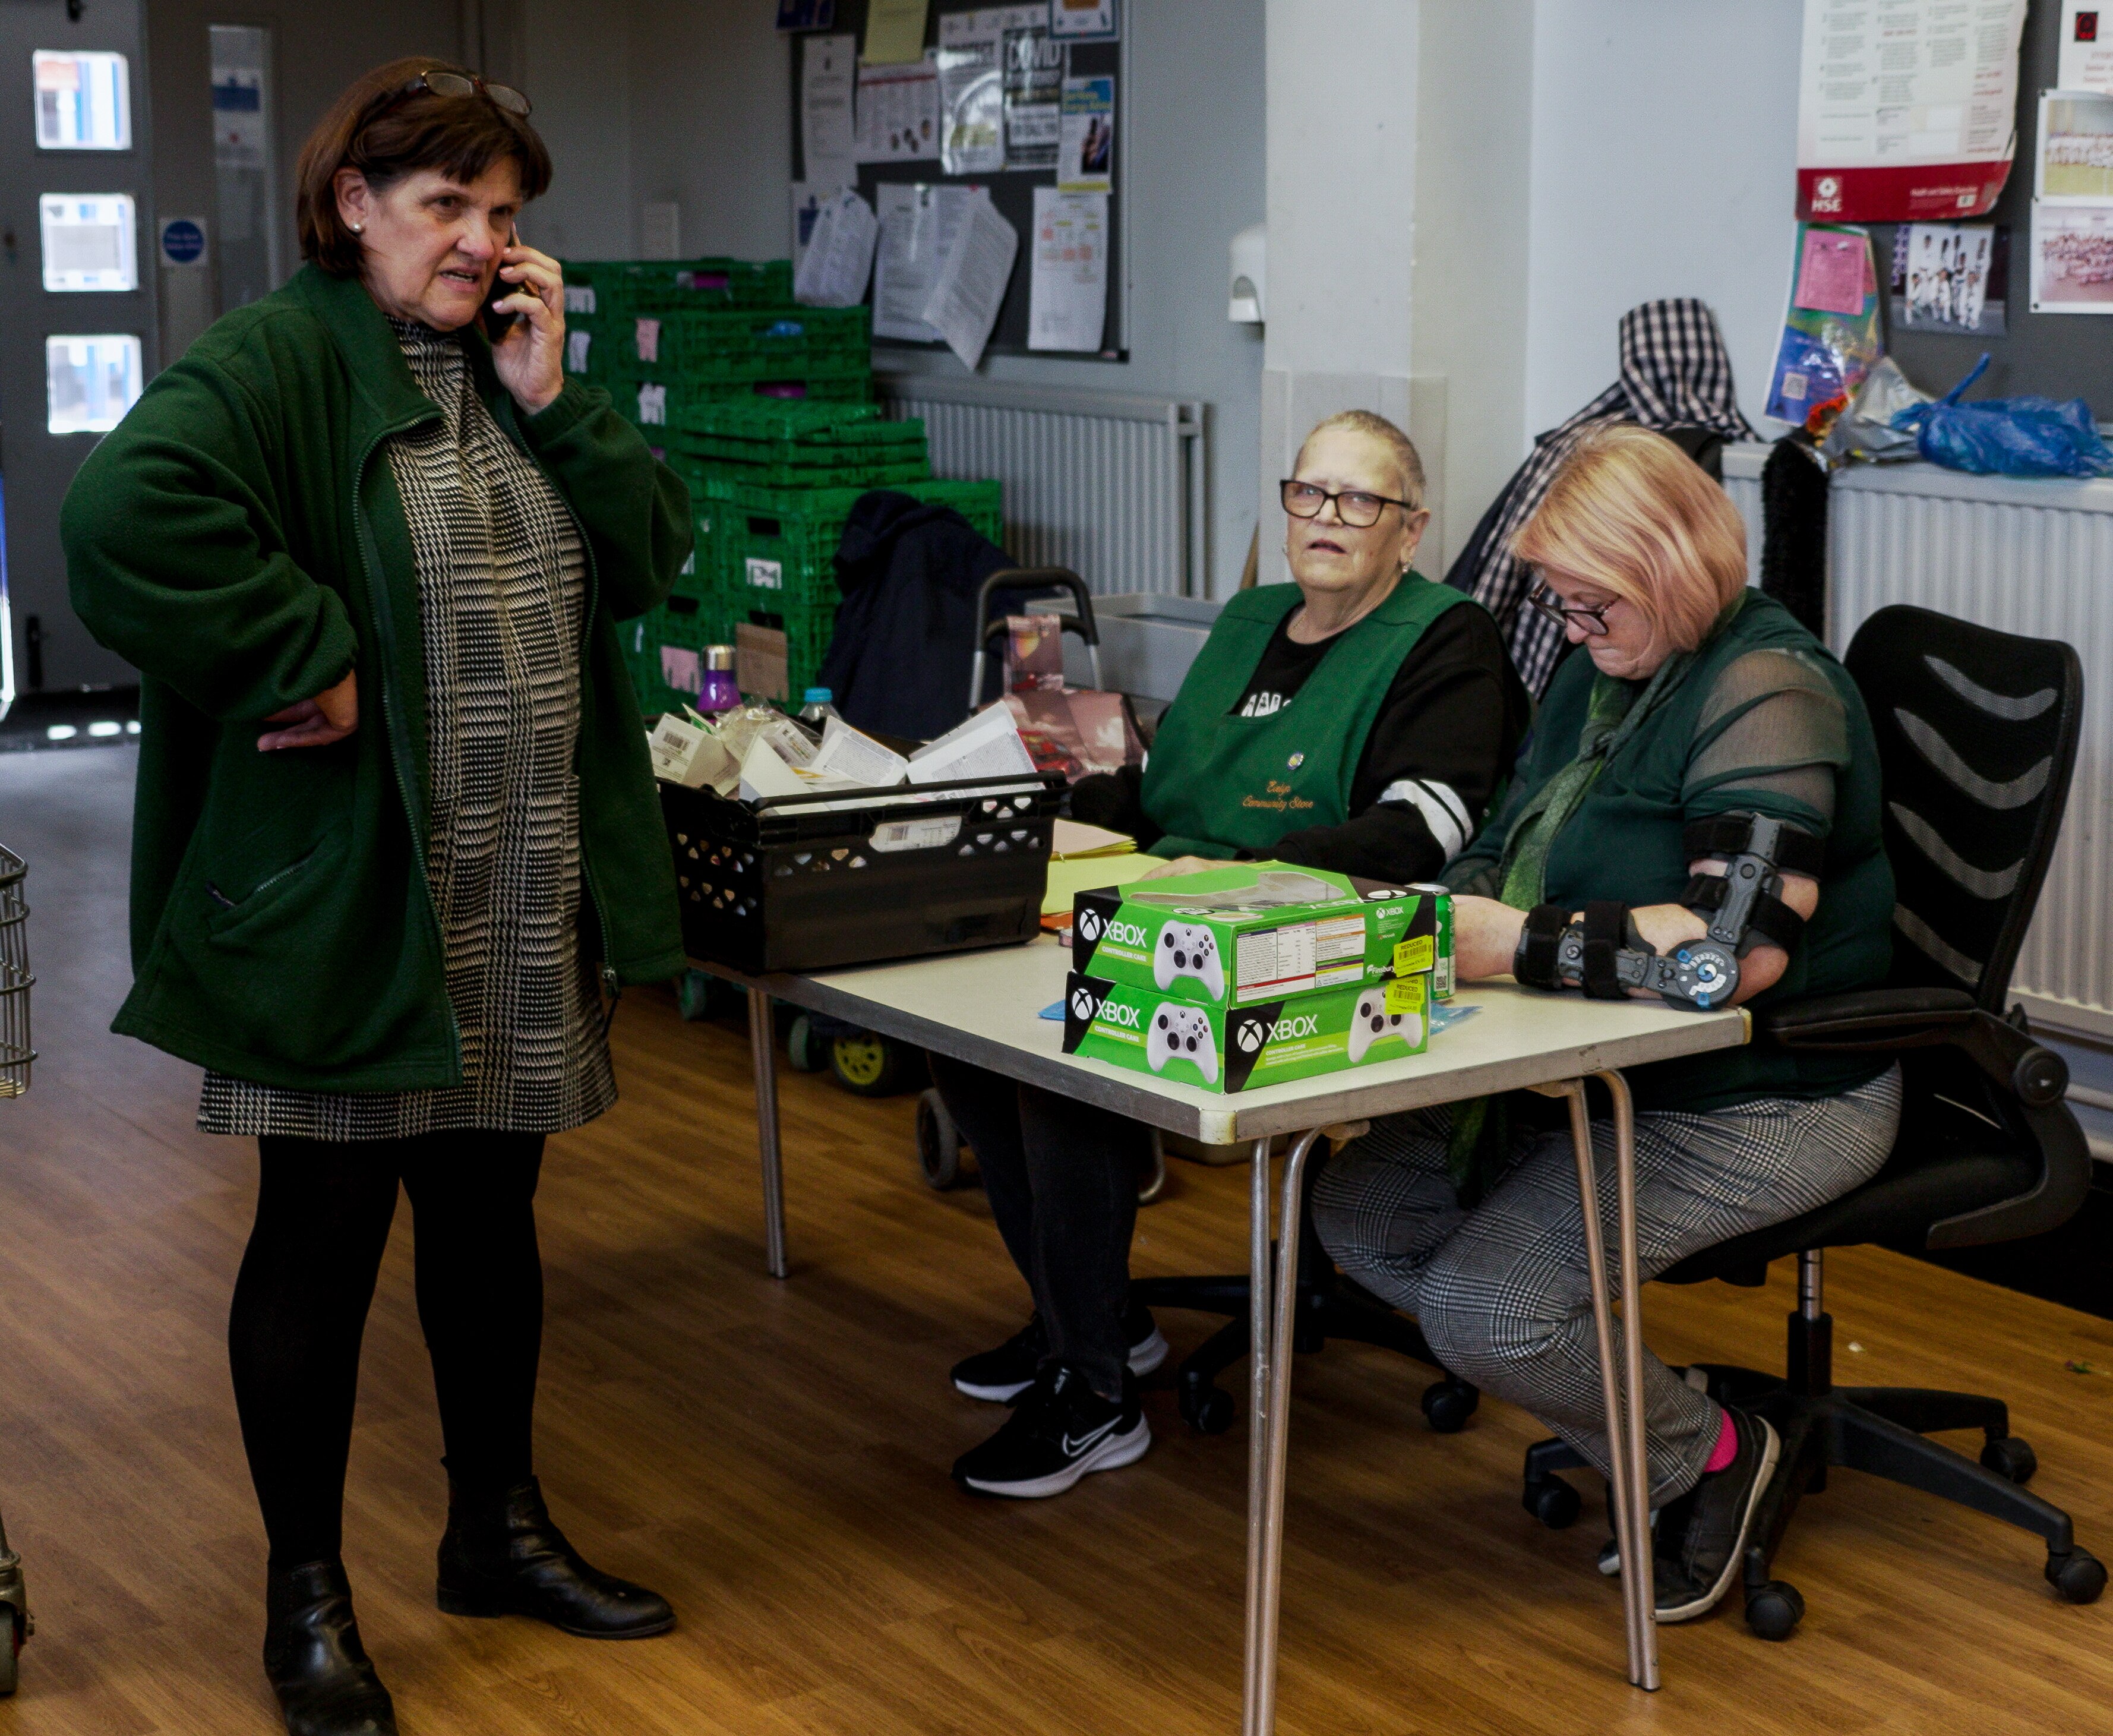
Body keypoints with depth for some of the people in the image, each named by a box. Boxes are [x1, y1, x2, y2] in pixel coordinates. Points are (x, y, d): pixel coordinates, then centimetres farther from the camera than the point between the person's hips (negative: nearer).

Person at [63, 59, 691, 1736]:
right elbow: (125, 518, -30)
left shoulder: (517, 369, 13)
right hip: (342, 898, -7)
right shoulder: (273, 366, -12)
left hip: (526, 906, 7)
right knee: (325, 1233, 5)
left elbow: (651, 554, 7)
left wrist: (553, 401, -5)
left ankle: (499, 1527, 35)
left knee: (491, 1210, 18)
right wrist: (308, 664, -24)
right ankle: (307, 1596, 20)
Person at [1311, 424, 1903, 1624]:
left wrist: (1519, 941, -32)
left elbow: (1745, 950, -31)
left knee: (1480, 1305, -21)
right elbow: (1515, 853, 18)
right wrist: (1455, 905, -5)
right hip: (1605, 1068, 10)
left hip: (1763, 1103, -10)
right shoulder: (1601, 671, 9)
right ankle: (1626, 1405, 11)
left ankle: (1706, 1453, 7)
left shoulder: (1767, 692, -19)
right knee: (1359, 1211, 4)